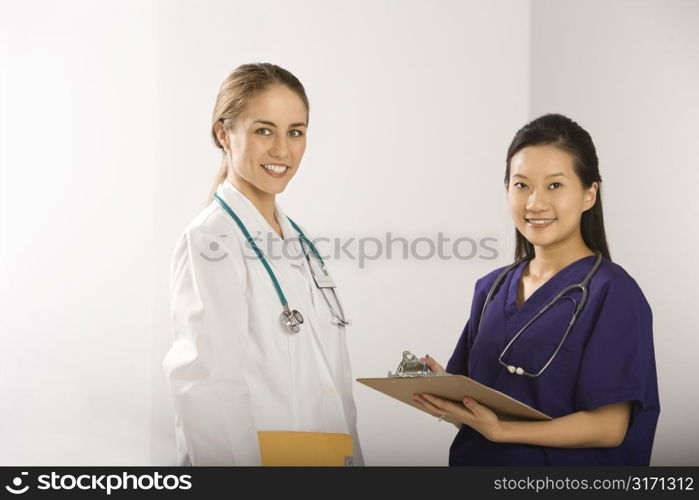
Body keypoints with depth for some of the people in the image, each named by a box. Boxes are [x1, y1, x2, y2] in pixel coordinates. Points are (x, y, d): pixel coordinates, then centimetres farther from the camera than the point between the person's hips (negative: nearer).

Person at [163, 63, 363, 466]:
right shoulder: (209, 243, -15)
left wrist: (353, 458, 9)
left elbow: (327, 386, 13)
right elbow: (209, 400, -21)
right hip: (263, 460, -7)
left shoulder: (300, 242, 10)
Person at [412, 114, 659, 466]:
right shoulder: (491, 288, 3)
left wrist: (499, 430, -26)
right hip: (478, 461, 5)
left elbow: (609, 427, -18)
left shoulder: (611, 293, -14)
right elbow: (477, 392, 7)